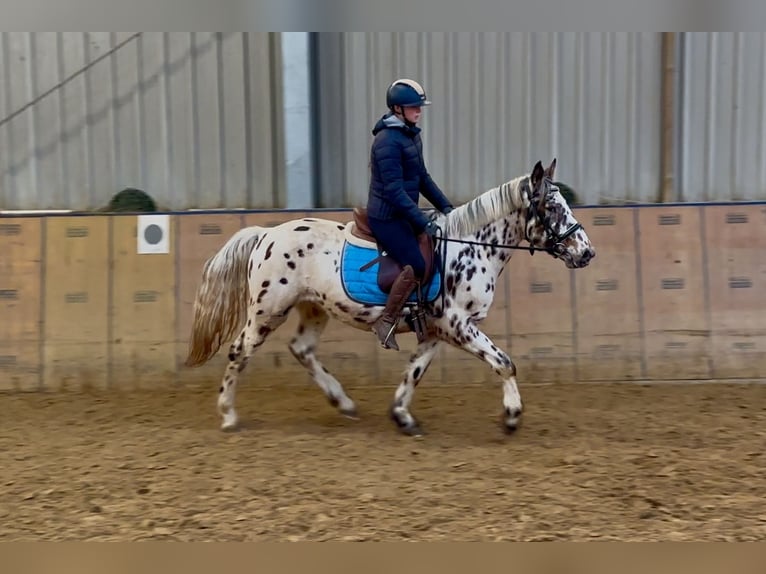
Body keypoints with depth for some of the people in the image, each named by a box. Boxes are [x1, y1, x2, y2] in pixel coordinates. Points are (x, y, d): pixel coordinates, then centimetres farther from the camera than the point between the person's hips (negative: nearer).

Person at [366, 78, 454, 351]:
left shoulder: (412, 136, 11)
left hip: (403, 214, 10)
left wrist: (445, 206, 9)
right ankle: (386, 322, -7)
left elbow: (422, 177, 19)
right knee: (416, 266, -20)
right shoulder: (387, 141, -18)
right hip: (386, 217, -10)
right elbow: (394, 190, -23)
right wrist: (423, 223, -24)